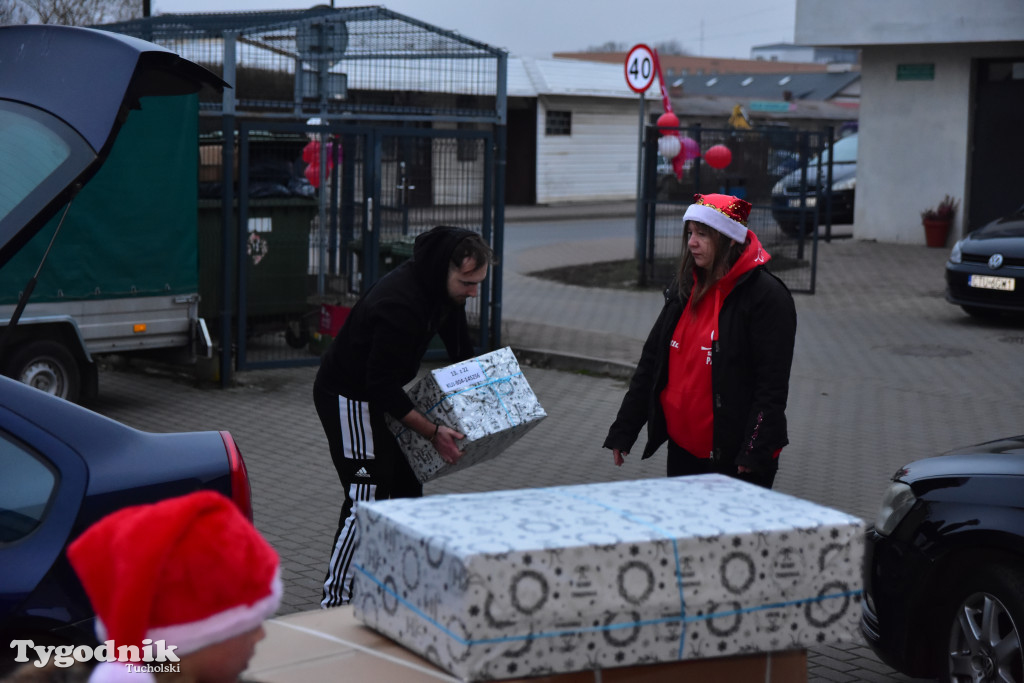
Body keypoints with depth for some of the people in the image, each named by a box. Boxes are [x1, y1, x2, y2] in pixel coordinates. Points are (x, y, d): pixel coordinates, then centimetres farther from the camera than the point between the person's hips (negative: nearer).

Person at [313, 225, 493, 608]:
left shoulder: (444, 288, -6)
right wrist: (433, 433, -30)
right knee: (366, 500, -12)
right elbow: (382, 386, -31)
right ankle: (334, 602, -7)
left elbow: (461, 350, 13)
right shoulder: (399, 303, -35)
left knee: (407, 486, 13)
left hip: (381, 392, 10)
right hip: (348, 399, -10)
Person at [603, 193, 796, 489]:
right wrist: (622, 430, 11)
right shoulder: (684, 288, 10)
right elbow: (651, 361, 14)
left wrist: (755, 455, -19)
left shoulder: (765, 296, -11)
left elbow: (772, 385, -15)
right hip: (682, 452, 7)